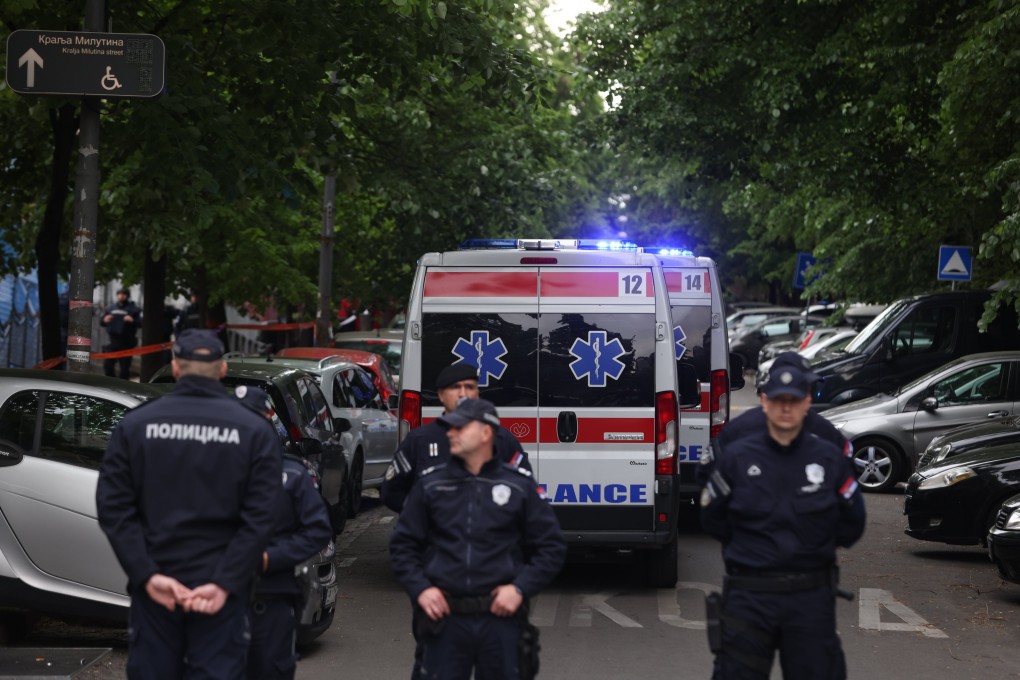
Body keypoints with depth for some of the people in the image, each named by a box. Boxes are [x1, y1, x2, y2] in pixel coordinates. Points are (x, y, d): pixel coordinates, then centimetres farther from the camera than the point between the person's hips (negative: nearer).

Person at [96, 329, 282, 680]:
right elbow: (260, 517, -10)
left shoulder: (134, 426, 1)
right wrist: (225, 583, -12)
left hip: (154, 588, 1)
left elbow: (113, 507, -5)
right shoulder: (254, 430, -2)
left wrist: (148, 575, -8)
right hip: (219, 589, -1)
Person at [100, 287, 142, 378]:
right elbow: (101, 322, 21)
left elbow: (141, 323, -10)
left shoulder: (133, 309, -1)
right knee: (107, 364, 5)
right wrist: (104, 320, -2)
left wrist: (133, 320, -28)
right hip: (113, 341, 5)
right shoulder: (112, 308, 14)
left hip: (126, 343, -5)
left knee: (124, 367, -1)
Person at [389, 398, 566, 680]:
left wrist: (520, 588, -6)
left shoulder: (520, 485, 3)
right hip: (445, 617, 1)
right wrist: (420, 588, -3)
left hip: (501, 617, -1)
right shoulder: (430, 485, 7)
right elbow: (403, 544, 12)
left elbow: (551, 547, 6)